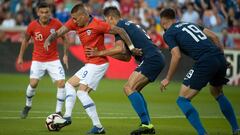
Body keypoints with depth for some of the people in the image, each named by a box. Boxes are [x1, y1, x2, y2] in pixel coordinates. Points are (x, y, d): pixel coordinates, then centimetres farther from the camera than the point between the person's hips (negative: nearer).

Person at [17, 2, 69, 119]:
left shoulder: (56, 24, -11)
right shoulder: (32, 26, -10)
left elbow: (64, 38, 4)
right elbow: (25, 40, 7)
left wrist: (65, 55, -1)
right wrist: (21, 56, 9)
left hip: (53, 60, 0)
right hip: (38, 60, 0)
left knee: (61, 83, -12)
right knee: (33, 83, -13)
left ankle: (58, 112, -1)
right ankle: (27, 106, 15)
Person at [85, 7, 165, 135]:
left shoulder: (120, 25, -1)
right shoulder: (129, 25, 28)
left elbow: (120, 48, -15)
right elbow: (126, 56, 26)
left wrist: (100, 53, -5)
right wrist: (107, 54, 25)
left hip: (151, 58, -10)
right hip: (157, 58, 10)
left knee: (129, 88, -14)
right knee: (134, 89, 16)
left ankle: (145, 123, -22)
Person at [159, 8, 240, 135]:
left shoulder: (168, 33, 8)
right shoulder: (190, 24, 27)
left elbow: (176, 56, -5)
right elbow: (214, 36, 19)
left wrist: (168, 79, 3)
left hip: (205, 62, -7)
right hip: (220, 58, 7)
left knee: (183, 100, 2)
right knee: (217, 93, 33)